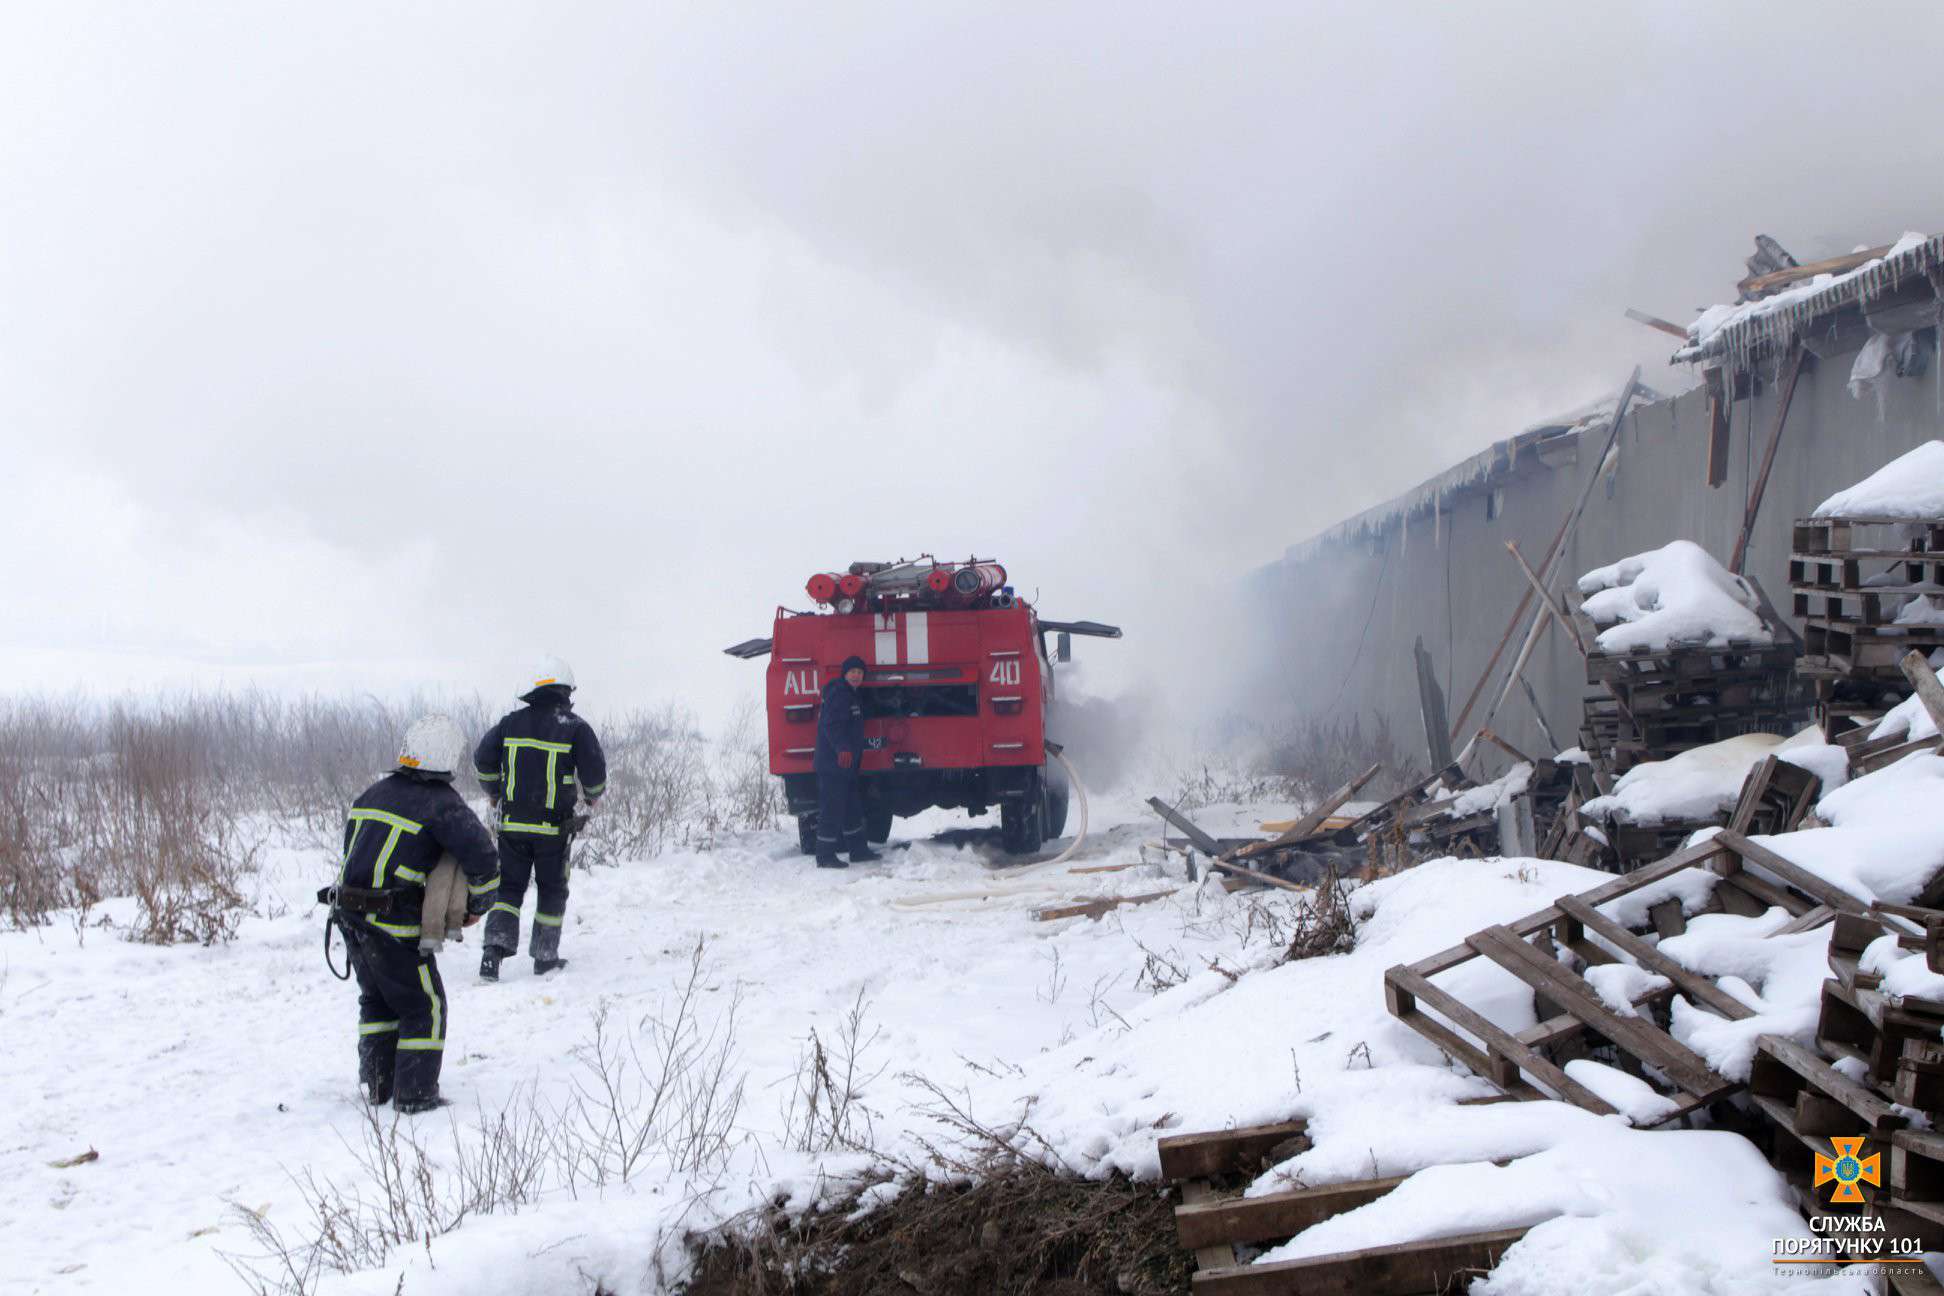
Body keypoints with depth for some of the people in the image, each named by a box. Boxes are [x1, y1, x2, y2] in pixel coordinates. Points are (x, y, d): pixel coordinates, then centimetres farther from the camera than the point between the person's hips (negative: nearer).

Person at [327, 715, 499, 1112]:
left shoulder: (372, 794, 12)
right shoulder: (443, 805, -10)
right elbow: (483, 860, -17)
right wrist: (477, 906, 0)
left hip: (349, 914, 7)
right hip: (395, 925, -7)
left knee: (377, 998, 23)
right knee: (424, 1006, 6)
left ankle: (374, 1084, 26)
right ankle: (415, 1094, 6)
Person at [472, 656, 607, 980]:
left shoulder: (511, 723, 2)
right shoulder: (575, 728, -7)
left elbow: (483, 759, 5)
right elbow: (594, 770, -9)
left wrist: (495, 793, 23)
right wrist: (593, 796, 13)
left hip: (512, 822, 2)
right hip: (553, 827, -2)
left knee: (508, 887, 9)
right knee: (552, 890, 13)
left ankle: (496, 947, -9)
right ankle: (545, 957, 17)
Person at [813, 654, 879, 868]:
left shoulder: (853, 696, 19)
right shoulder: (838, 695, -14)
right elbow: (831, 726, -26)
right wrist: (842, 748, -38)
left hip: (846, 766, 11)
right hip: (832, 765, -11)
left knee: (853, 810, 17)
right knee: (832, 810, -7)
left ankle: (858, 850, 26)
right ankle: (825, 856, -3)